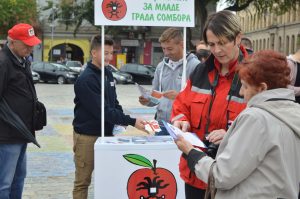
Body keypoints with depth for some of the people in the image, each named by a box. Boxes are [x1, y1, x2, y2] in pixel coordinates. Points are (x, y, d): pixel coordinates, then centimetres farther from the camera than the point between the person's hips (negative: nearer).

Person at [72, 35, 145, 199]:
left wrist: (121, 121, -4)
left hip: (106, 133, 7)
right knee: (83, 182, 4)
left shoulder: (108, 74, 7)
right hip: (87, 136, -7)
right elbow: (103, 110, -25)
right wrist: (131, 122, -26)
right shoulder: (85, 80, -19)